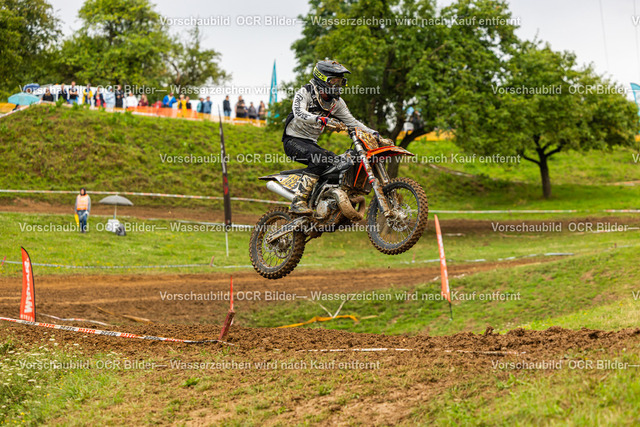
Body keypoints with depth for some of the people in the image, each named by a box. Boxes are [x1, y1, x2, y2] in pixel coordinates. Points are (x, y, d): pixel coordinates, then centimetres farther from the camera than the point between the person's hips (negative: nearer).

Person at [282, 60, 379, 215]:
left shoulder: (337, 102, 8)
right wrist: (320, 119, -47)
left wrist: (372, 133, -4)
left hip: (311, 142, 8)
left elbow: (351, 121, 10)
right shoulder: (305, 92, -12)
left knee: (338, 163, -9)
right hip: (293, 140, -7)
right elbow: (299, 113, -30)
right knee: (320, 157, -34)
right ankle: (298, 202, -40)